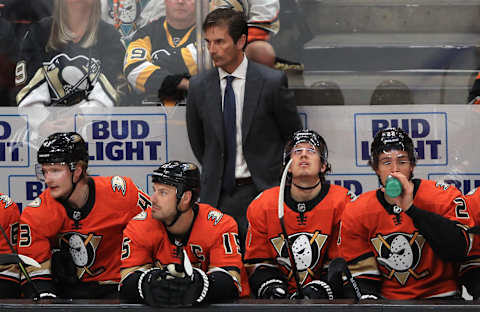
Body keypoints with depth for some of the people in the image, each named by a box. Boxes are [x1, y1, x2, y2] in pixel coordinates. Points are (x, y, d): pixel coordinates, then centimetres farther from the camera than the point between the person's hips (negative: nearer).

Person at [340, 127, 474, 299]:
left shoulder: (444, 196, -2)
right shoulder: (355, 212, 6)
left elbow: (459, 251, -16)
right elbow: (361, 272, 7)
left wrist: (411, 208, -18)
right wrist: (368, 298, -15)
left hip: (439, 298, -2)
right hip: (385, 300, 2)